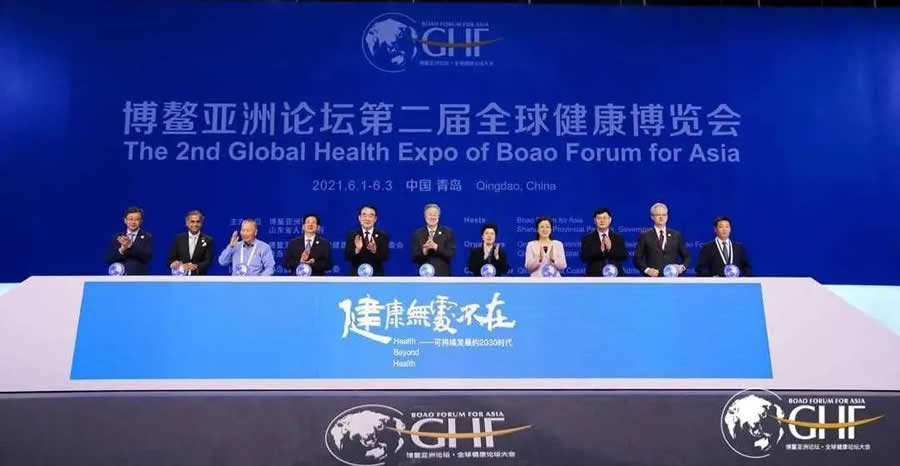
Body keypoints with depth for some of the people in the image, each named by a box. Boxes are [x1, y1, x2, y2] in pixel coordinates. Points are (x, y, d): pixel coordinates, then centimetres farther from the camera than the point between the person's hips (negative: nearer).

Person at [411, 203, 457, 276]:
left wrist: (435, 247, -19)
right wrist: (424, 250, -18)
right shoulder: (418, 233, 7)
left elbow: (452, 253, -6)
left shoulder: (448, 232, 4)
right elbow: (414, 257, 2)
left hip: (443, 276, -1)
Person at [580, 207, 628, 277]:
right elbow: (584, 257, -7)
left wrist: (611, 248, -18)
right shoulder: (587, 238, 5)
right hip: (595, 278, -1)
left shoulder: (619, 238, 10)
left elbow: (625, 256, -1)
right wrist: (600, 250, -21)